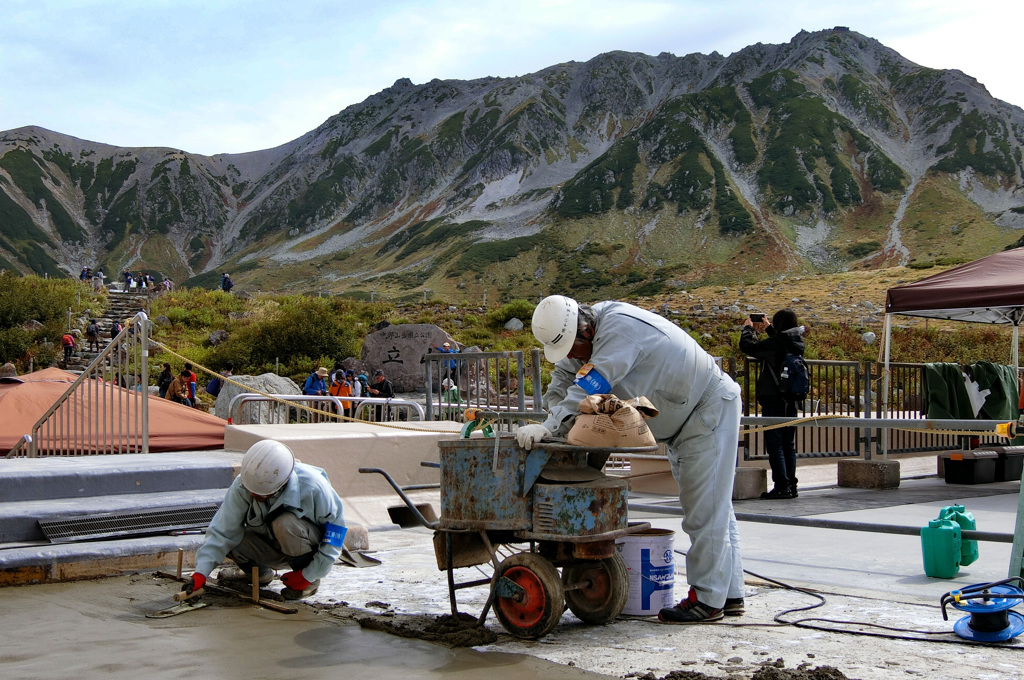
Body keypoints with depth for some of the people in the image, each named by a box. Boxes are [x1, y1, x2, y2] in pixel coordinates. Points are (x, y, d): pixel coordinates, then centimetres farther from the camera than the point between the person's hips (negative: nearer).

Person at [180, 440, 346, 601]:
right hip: (274, 546, 4)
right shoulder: (242, 485, -22)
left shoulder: (313, 487, -31)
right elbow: (222, 530, -19)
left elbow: (335, 531, -21)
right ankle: (257, 571, 8)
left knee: (285, 523, -36)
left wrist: (308, 576, -20)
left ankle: (310, 581, -11)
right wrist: (200, 573, -29)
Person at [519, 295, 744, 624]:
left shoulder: (620, 327, -30)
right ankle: (730, 595, 21)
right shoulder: (582, 334, -1)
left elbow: (592, 385, -38)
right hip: (682, 421, 10)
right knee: (713, 508, 13)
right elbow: (564, 376, 5)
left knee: (706, 509, -9)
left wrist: (550, 427, -41)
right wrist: (556, 415, -12)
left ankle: (708, 599, -3)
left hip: (710, 409, -10)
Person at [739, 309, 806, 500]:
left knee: (774, 443, -4)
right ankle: (791, 485, 14)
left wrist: (748, 327, 2)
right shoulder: (797, 342, 5)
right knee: (788, 444, 12)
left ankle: (782, 486, -7)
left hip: (773, 400, -7)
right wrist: (767, 328, 30)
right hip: (791, 401, 7)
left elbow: (747, 346, -15)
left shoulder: (775, 343, -17)